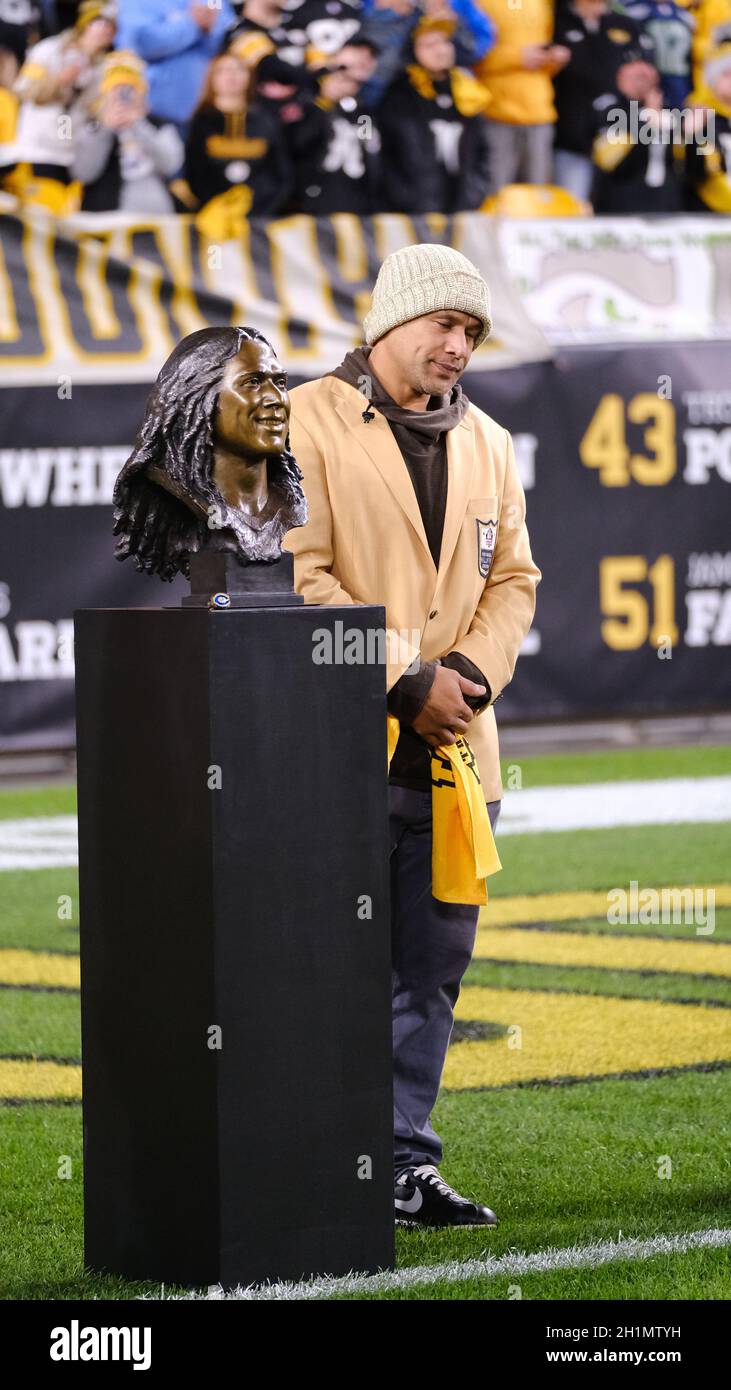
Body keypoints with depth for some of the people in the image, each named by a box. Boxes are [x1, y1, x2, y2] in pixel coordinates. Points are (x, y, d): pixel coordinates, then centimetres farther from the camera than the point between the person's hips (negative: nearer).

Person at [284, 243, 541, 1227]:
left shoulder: (487, 443, 16)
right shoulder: (307, 423, -5)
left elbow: (513, 579, 16)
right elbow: (298, 577, -12)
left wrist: (471, 672, -4)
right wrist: (407, 682, -14)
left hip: (453, 745, 6)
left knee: (433, 968, 8)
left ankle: (406, 1165, 15)